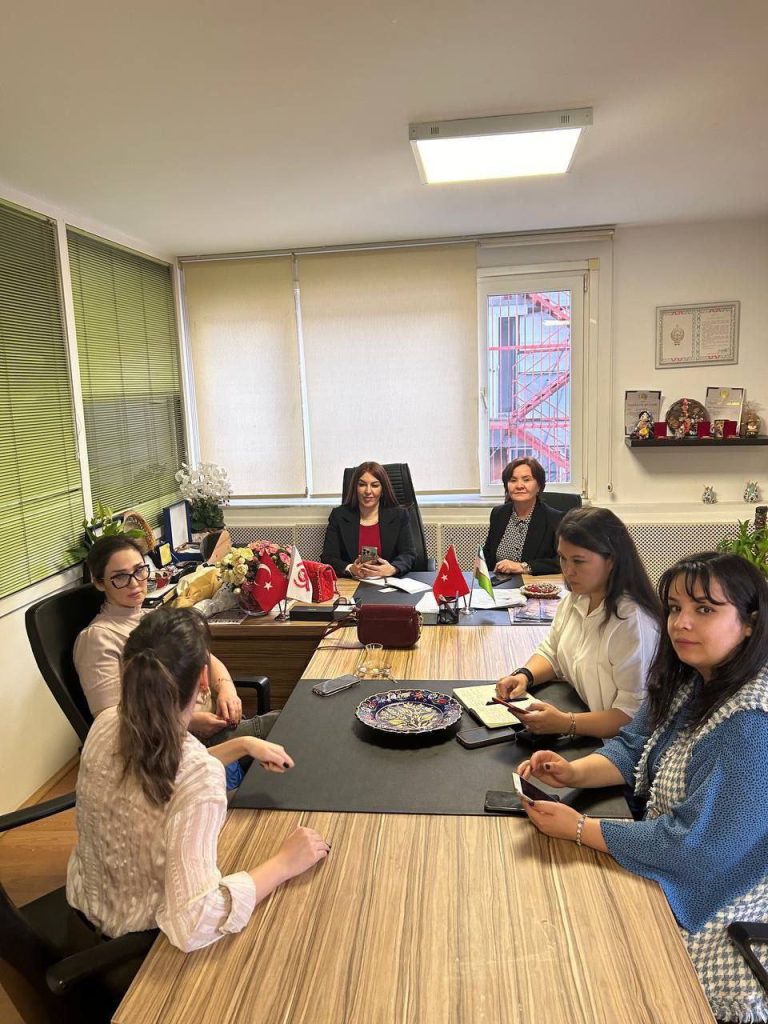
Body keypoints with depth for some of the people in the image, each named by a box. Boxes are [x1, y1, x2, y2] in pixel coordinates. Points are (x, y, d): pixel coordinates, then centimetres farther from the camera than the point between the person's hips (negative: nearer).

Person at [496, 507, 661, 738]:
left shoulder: (634, 622, -23)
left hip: (605, 744, -7)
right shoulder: (574, 600, 3)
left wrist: (565, 723, -32)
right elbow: (551, 653, 15)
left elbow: (633, 715, -22)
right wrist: (524, 675, -5)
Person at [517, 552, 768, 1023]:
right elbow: (632, 749, 4)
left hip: (716, 910, -7)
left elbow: (697, 846, -29)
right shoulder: (689, 680, -3)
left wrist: (580, 829, -23)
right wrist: (574, 772, -16)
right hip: (664, 861, 7)